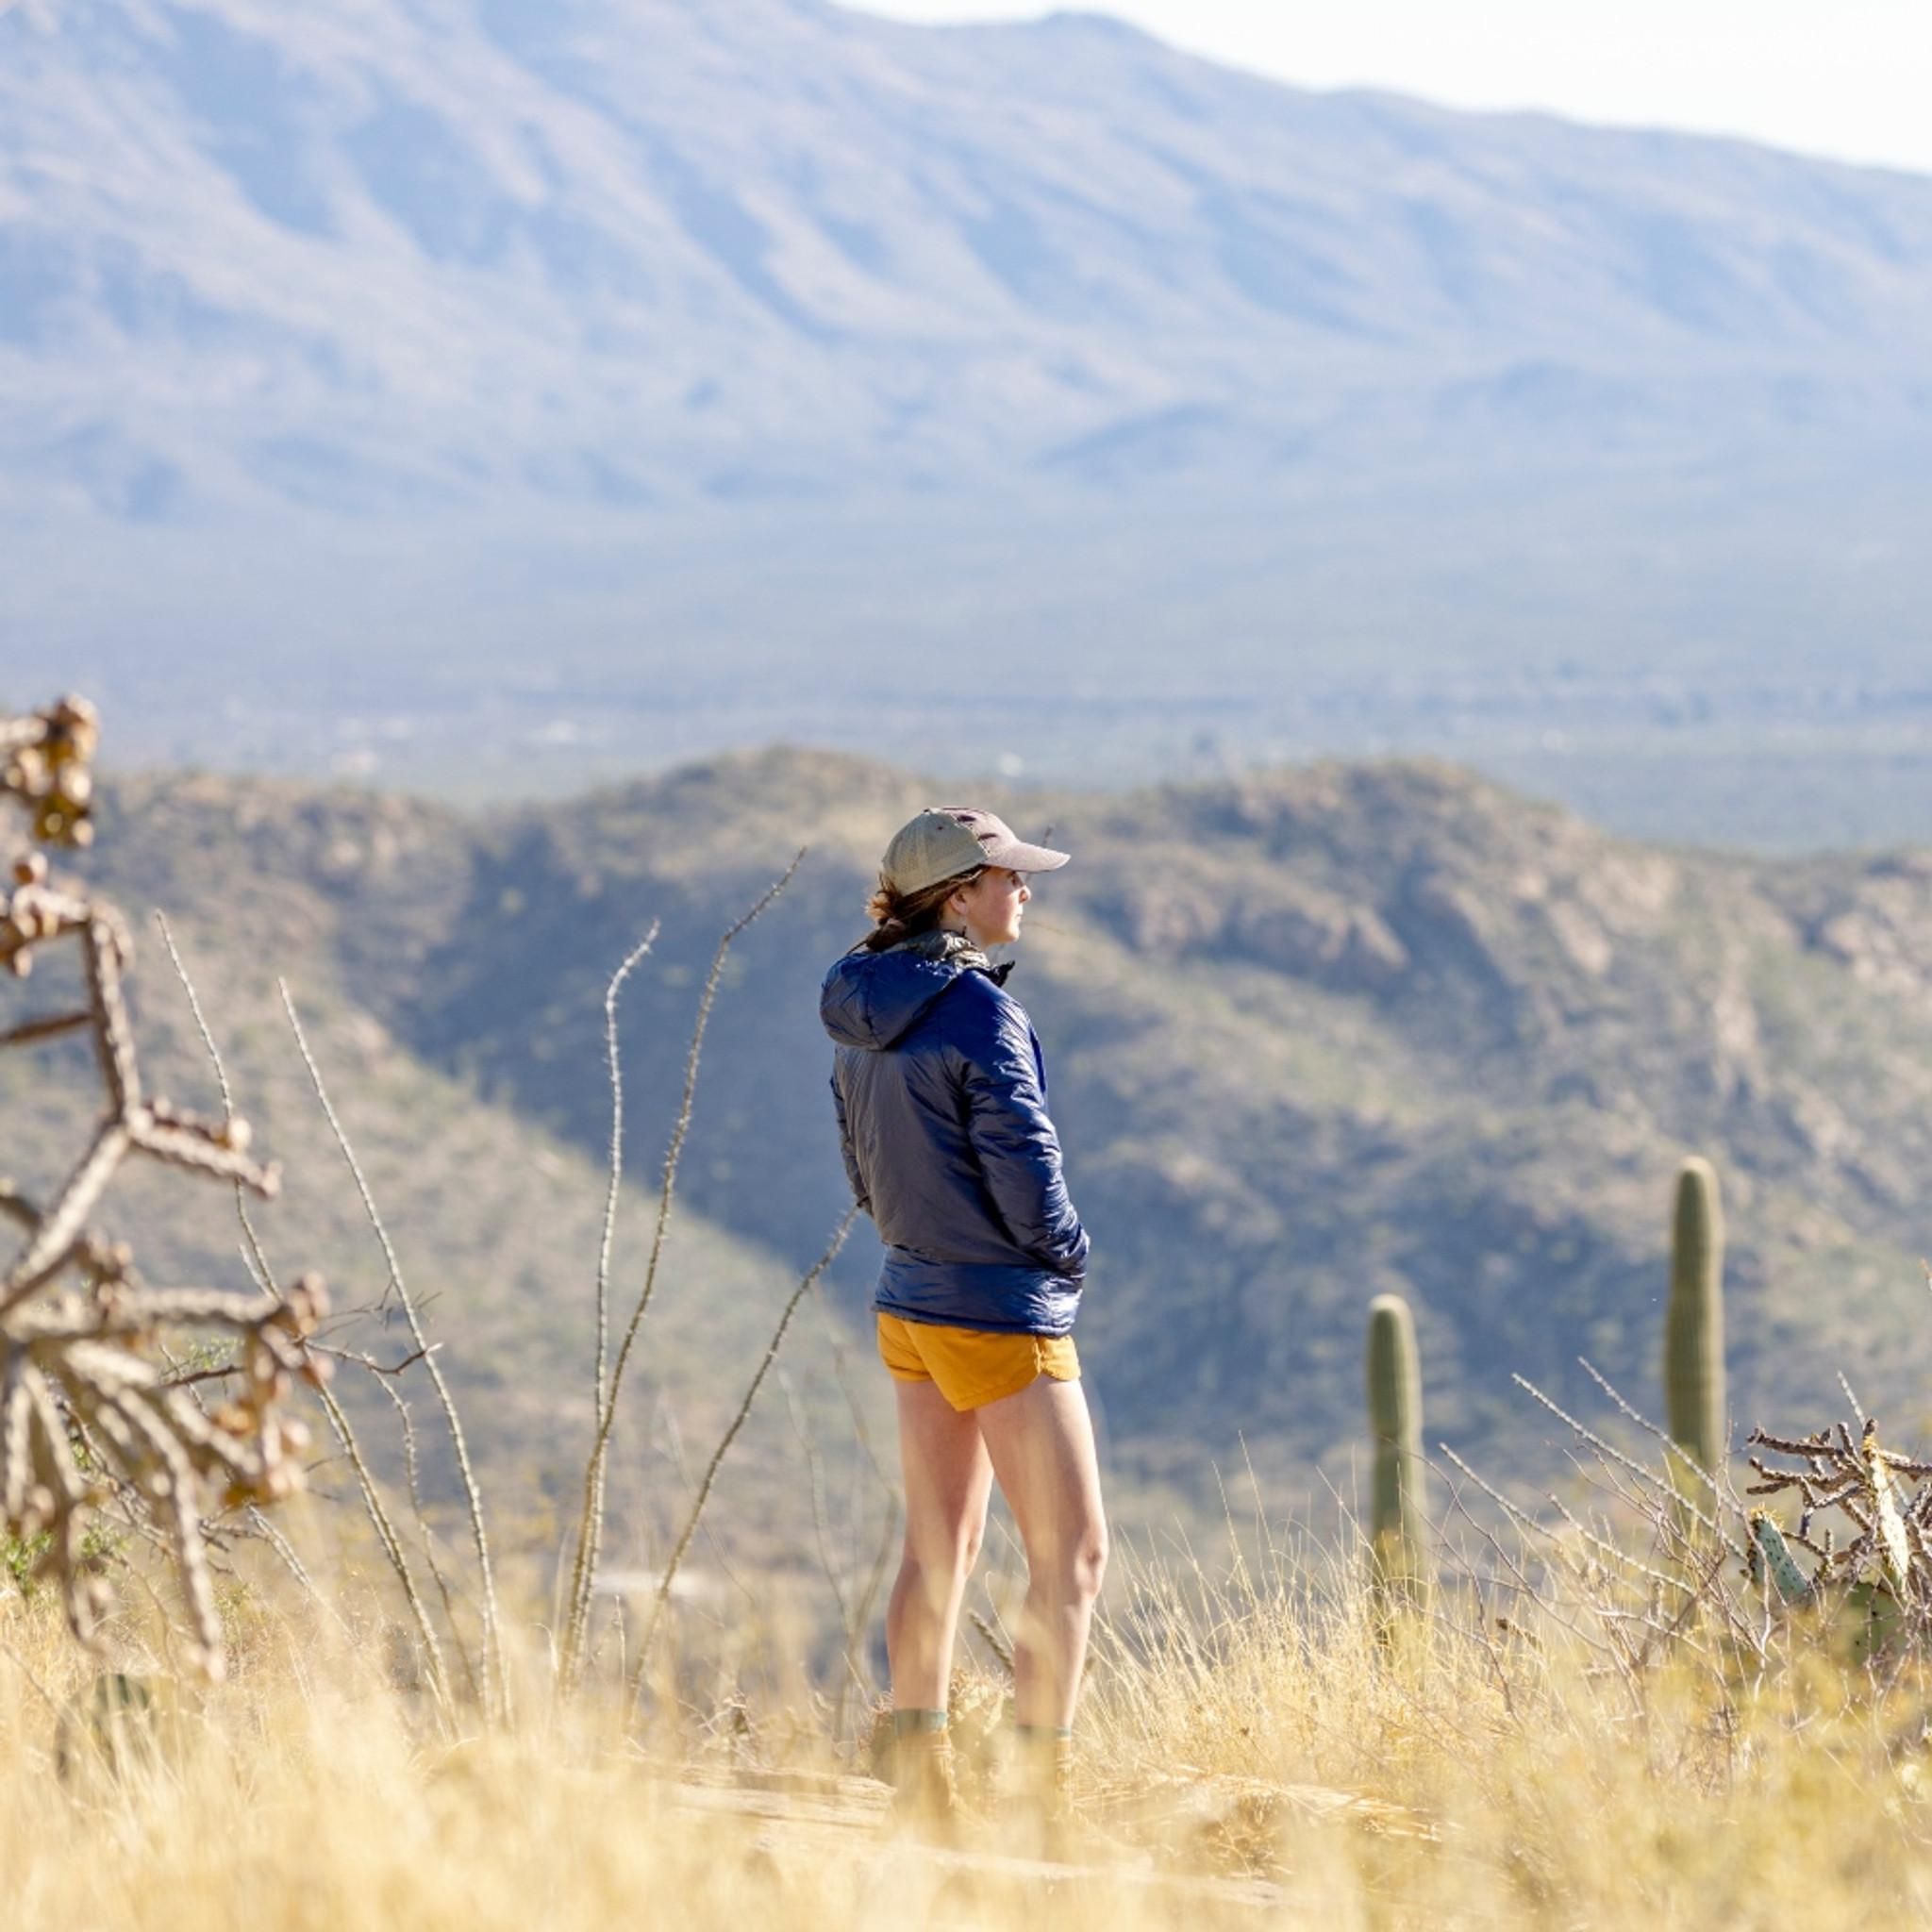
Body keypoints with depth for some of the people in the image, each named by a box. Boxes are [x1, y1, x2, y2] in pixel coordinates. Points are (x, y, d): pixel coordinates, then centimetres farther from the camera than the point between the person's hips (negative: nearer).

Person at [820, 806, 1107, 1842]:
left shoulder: (862, 1017, 5)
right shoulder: (980, 1015, -20)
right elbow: (1023, 1166, -17)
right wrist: (1065, 1255, 1)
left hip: (909, 1306, 8)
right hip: (1000, 1314, -8)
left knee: (939, 1544, 14)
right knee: (1072, 1553, -1)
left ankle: (921, 1782, 17)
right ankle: (1043, 1799, -4)